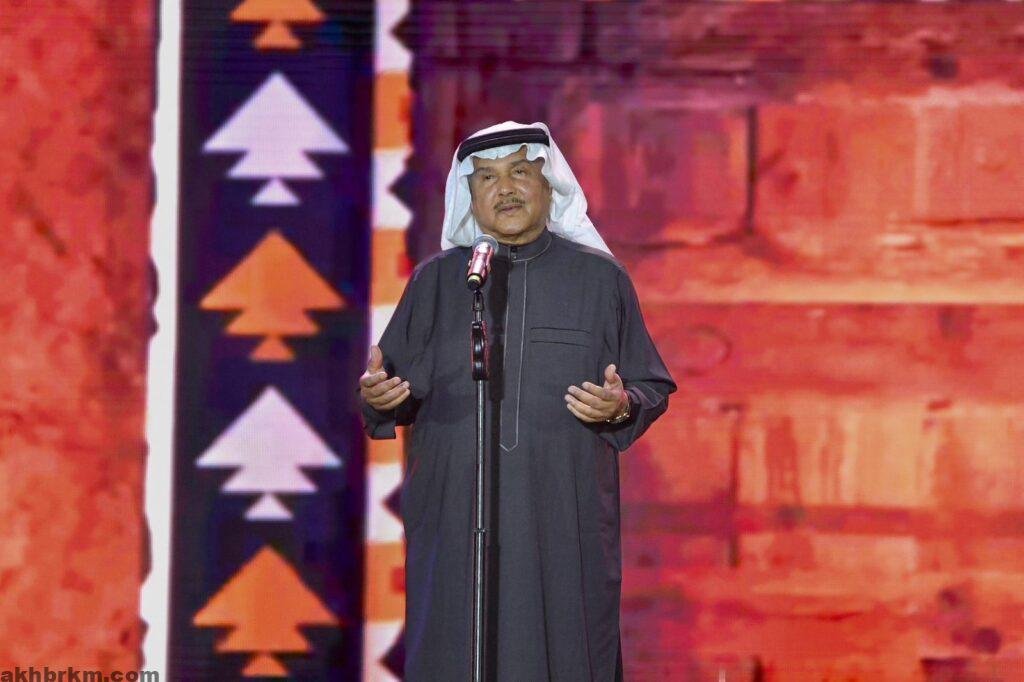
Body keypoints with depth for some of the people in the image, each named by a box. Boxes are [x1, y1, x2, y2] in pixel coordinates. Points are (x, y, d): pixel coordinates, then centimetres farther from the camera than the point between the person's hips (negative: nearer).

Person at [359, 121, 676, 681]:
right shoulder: (435, 281, 11)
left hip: (564, 520, -1)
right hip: (456, 517, 1)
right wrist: (379, 396, -11)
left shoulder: (600, 278, 8)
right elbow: (401, 391, 11)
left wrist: (622, 406, -12)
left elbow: (652, 388, 9)